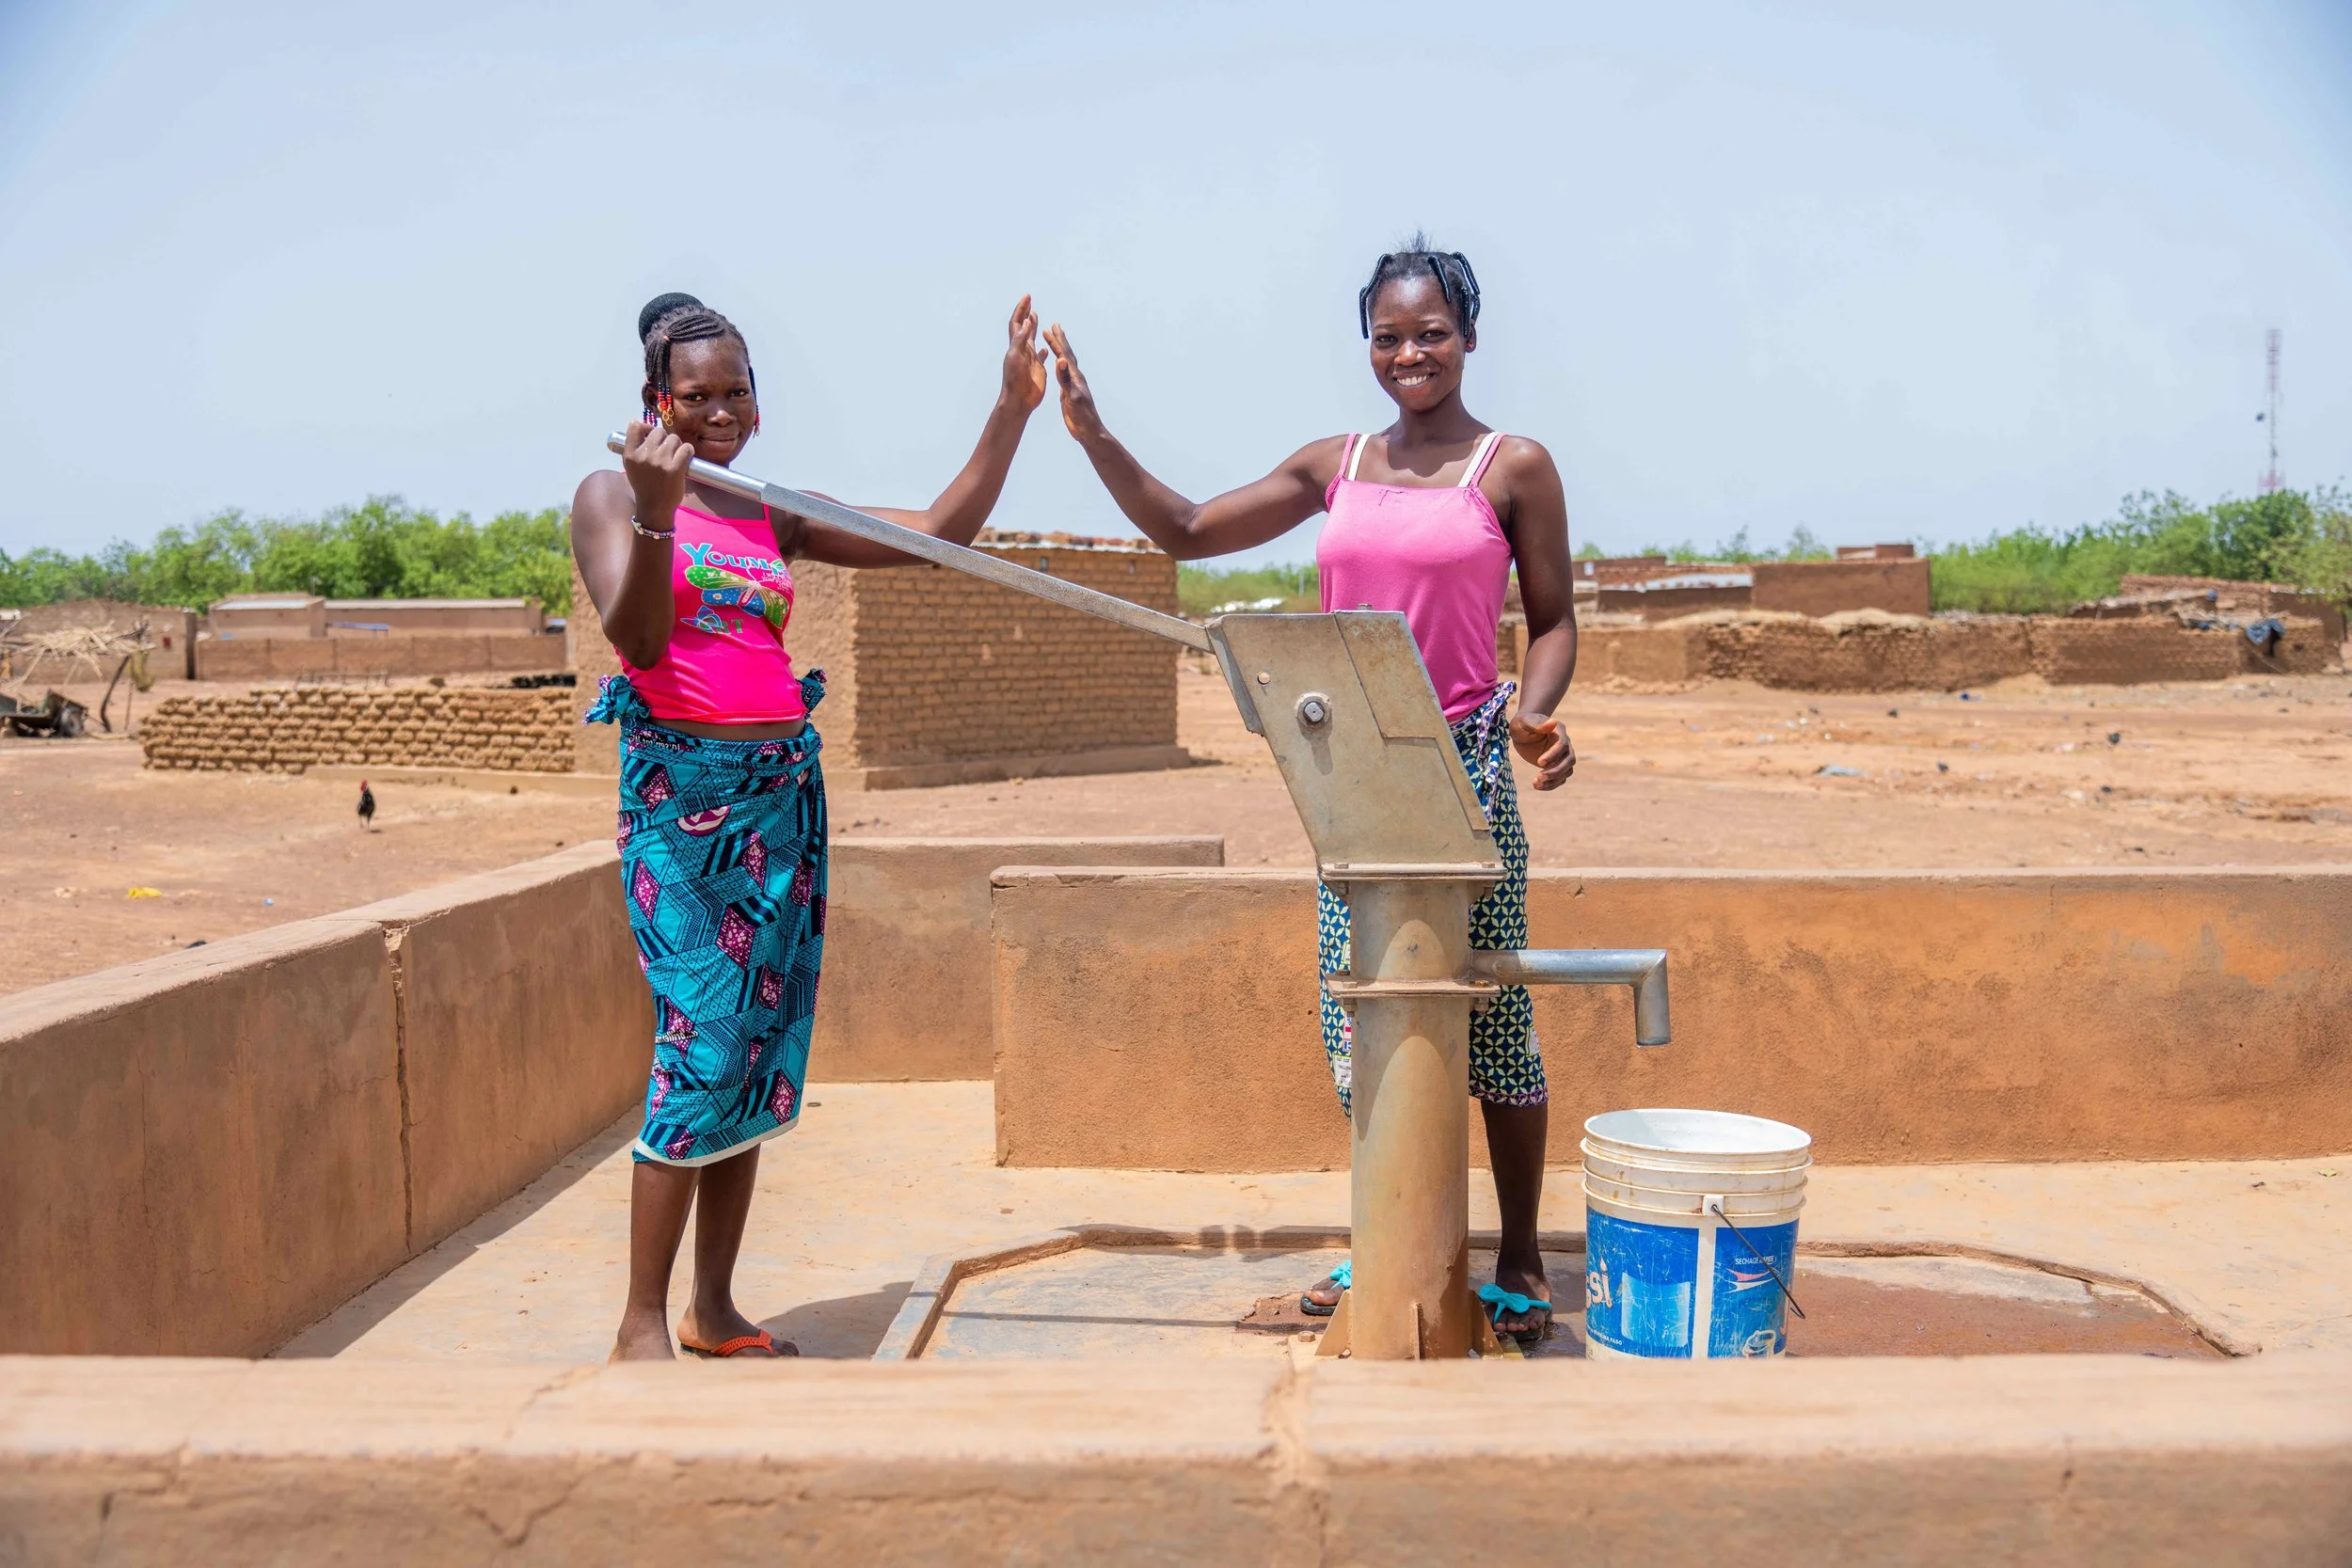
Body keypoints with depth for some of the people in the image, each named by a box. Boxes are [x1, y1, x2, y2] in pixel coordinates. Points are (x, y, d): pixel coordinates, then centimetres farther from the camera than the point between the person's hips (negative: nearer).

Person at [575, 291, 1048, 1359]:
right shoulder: (610, 496, 2)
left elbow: (942, 534, 8)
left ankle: (716, 1311, 15)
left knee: (763, 1046, 5)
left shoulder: (774, 515, 14)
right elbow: (638, 638, -13)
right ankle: (643, 1324, 0)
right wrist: (658, 512, -25)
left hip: (782, 788, 5)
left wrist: (1013, 411, 1)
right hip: (680, 786, -5)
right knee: (704, 1043, -11)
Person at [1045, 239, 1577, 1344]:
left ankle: (1519, 1262, 15)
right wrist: (1092, 434, 3)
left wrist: (1535, 714, -16)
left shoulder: (1514, 467, -1)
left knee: (1492, 1014, 1)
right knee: (1361, 1014, 8)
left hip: (1464, 767, -4)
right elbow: (1186, 531, 13)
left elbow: (1552, 619, 3)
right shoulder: (1334, 466, 10)